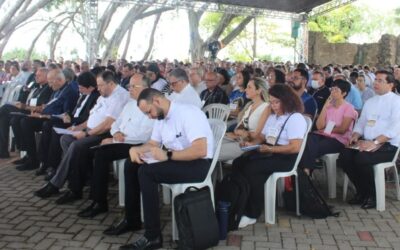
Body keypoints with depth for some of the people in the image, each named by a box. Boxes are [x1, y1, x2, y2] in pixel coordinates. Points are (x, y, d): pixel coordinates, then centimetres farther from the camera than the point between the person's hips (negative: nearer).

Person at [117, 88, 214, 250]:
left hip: (198, 165, -9)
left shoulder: (188, 114, -20)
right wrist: (136, 149, -8)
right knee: (131, 165, 1)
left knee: (146, 172, -25)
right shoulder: (161, 117, 8)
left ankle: (153, 237, -20)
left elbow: (201, 151, -29)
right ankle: (132, 219, 10)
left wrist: (168, 155, -27)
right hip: (174, 159, 9)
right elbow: (153, 144, 14)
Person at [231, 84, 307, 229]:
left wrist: (270, 149, -22)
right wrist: (252, 144, -2)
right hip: (268, 152, 8)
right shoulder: (272, 116, 17)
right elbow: (262, 137, 20)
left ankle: (252, 214, -18)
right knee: (238, 163, -15)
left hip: (285, 158, -8)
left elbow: (295, 147, -20)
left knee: (251, 168, -29)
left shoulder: (295, 118, -10)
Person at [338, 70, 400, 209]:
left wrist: (375, 142, -26)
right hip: (367, 142, 7)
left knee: (361, 158, -31)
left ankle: (372, 195, -7)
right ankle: (362, 192, 3)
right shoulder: (370, 102, 20)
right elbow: (361, 123, 21)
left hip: (388, 145, -6)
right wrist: (356, 135, -1)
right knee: (344, 157, -17)